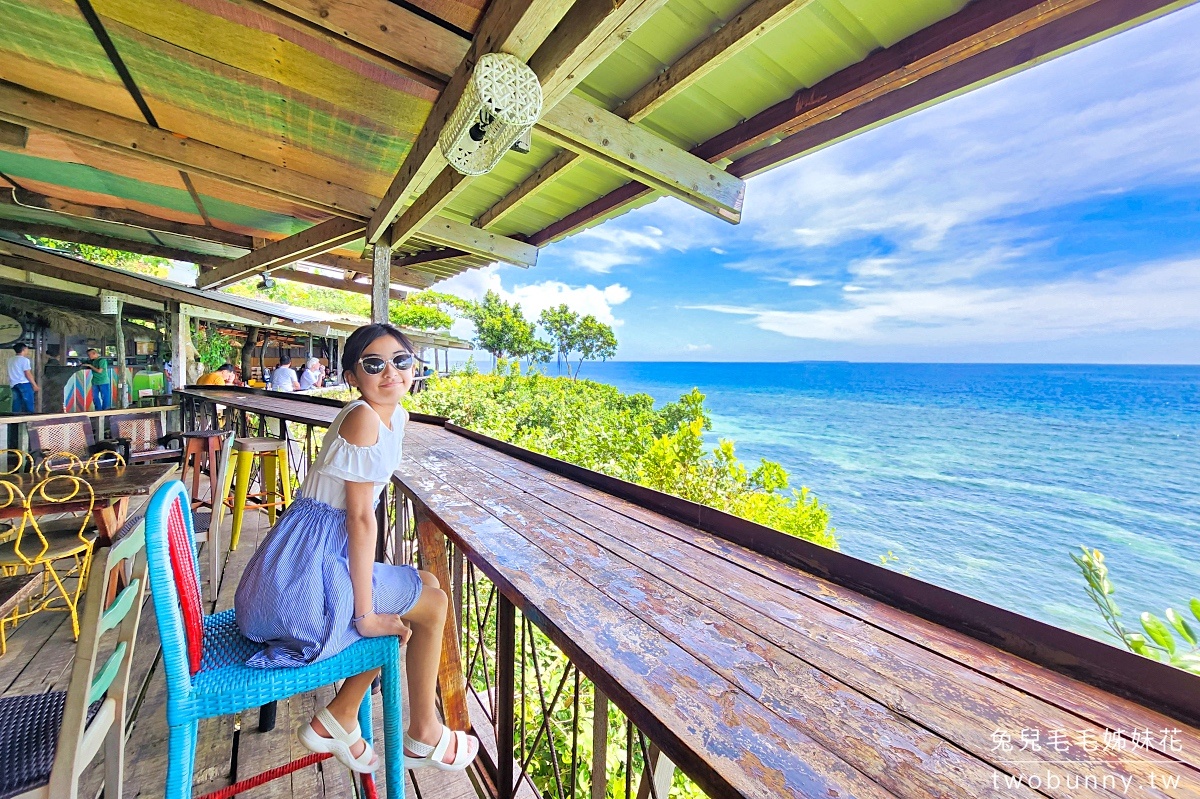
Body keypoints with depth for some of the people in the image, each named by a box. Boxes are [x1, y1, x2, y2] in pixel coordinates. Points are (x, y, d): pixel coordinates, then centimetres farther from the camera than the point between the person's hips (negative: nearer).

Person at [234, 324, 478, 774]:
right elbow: (361, 519, -21)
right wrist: (365, 612, -15)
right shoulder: (363, 418, -21)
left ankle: (338, 719, 27)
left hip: (319, 557, 9)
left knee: (422, 587, 20)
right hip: (307, 564, -9)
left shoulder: (396, 416, 7)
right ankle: (424, 736, 25)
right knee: (433, 603, 2)